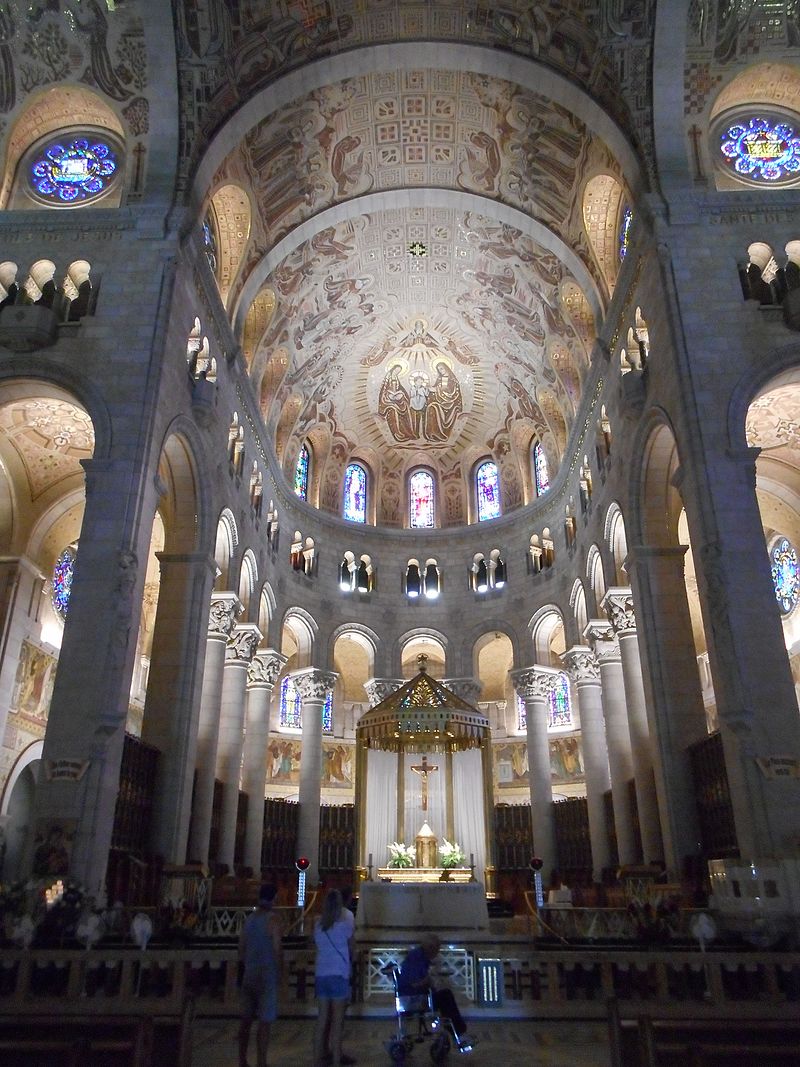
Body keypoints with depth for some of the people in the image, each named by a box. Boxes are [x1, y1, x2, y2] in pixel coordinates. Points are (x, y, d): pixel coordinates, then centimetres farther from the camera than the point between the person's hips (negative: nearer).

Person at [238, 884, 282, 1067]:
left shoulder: (249, 919, 7)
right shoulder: (273, 919, -13)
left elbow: (241, 947, 12)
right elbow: (276, 950, -14)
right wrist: (278, 973, -1)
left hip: (249, 974, 7)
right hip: (267, 975, -7)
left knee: (246, 1019, 16)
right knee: (264, 1022, -2)